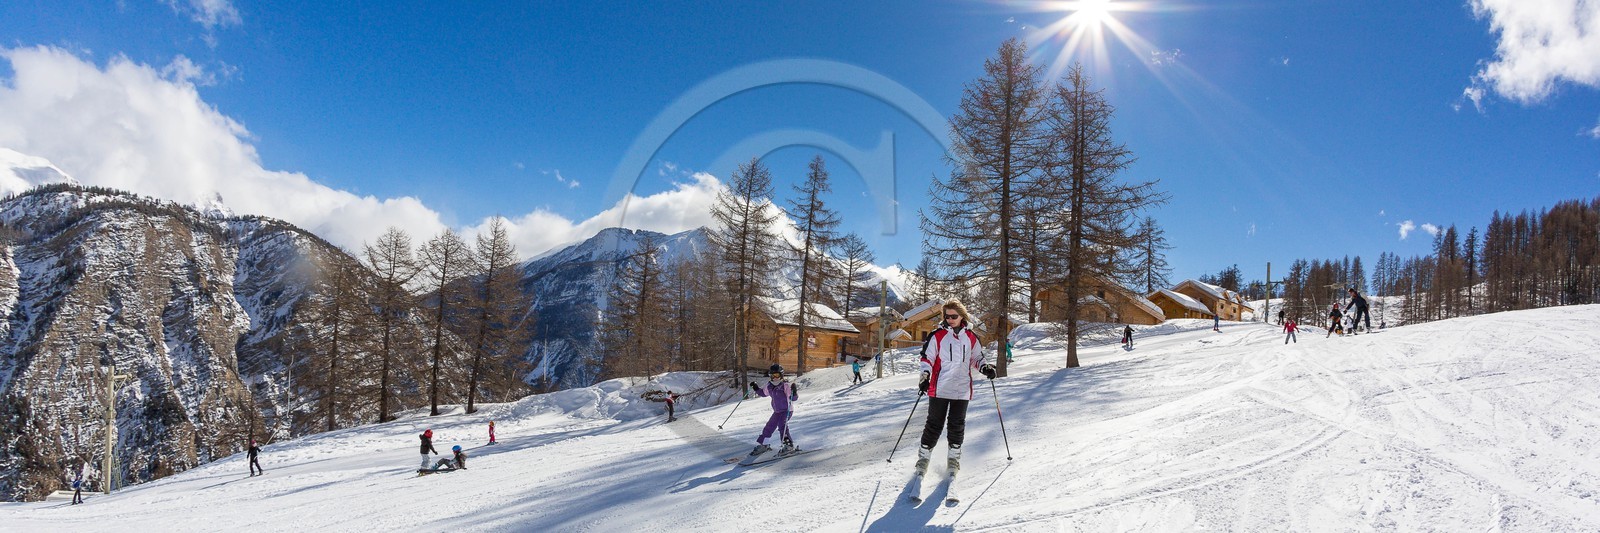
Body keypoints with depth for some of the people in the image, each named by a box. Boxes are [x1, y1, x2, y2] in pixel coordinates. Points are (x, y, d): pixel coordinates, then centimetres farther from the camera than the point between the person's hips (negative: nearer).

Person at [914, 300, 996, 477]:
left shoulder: (971, 338, 8)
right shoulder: (938, 336, 0)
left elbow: (976, 358, 20)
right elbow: (927, 358, 1)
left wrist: (985, 368, 0)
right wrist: (925, 377, -12)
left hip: (962, 389, 2)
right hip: (939, 388, -2)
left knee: (957, 425, 7)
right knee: (935, 424, 1)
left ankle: (954, 456, 22)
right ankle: (924, 456, 12)